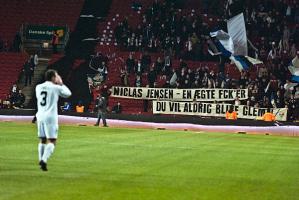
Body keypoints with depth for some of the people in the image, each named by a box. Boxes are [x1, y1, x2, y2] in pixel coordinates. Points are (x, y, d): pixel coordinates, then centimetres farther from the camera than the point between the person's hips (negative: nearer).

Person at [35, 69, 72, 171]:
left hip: (40, 116, 6)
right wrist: (61, 84, 20)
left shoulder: (38, 87, 8)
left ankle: (41, 160, 16)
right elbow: (68, 93, 7)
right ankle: (44, 160, -20)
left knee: (42, 140, 17)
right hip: (51, 117, -6)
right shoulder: (56, 88, -6)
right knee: (52, 141, -4)